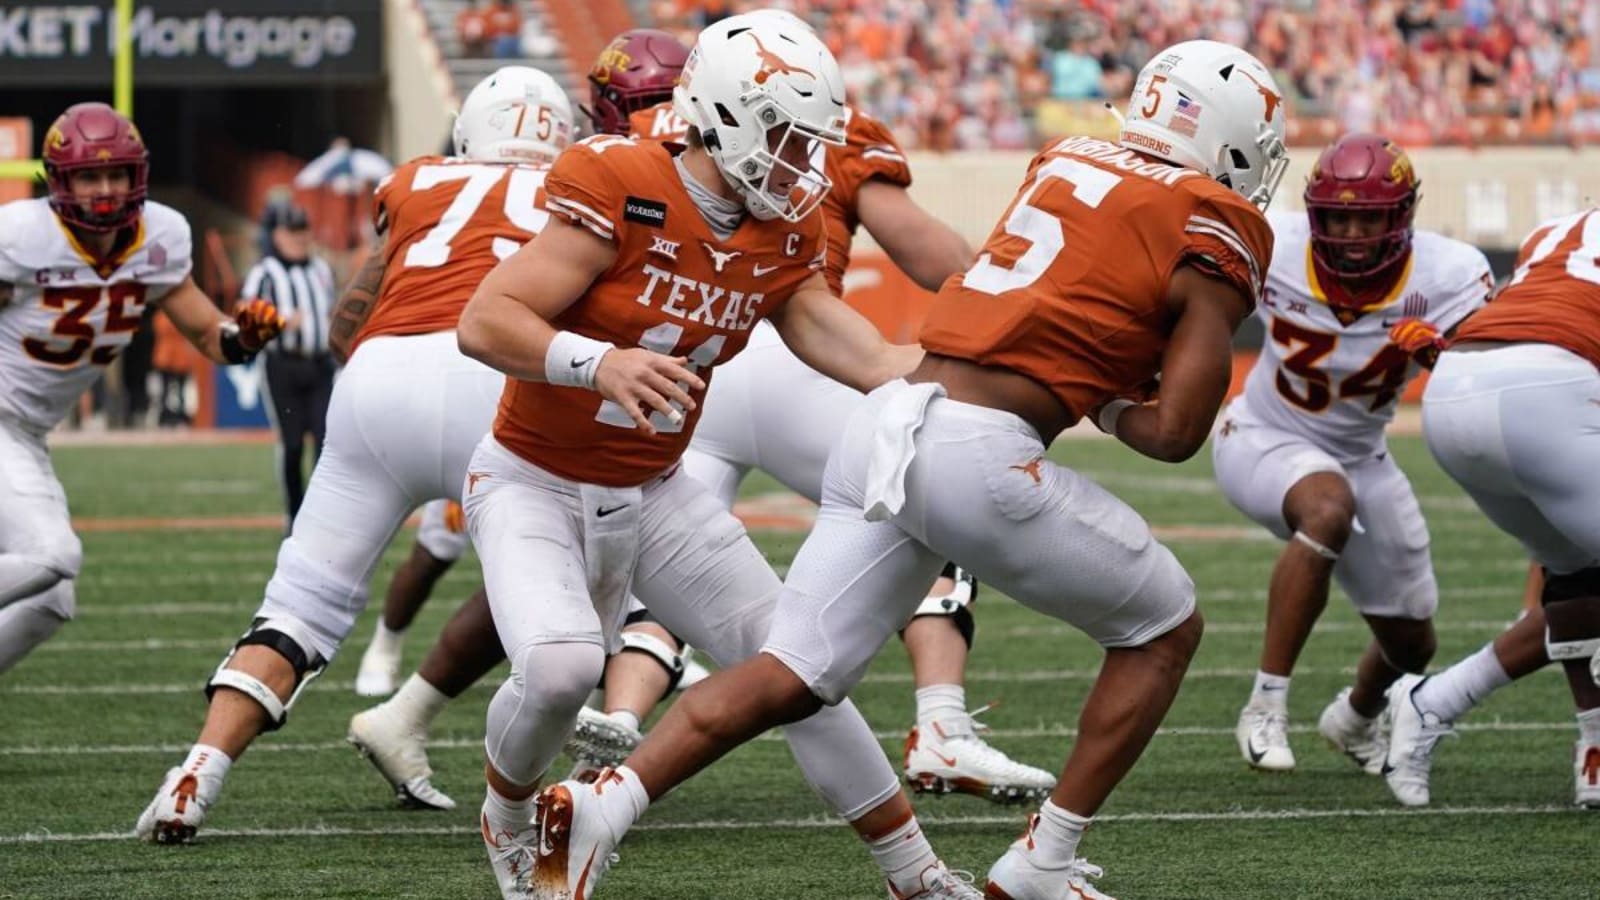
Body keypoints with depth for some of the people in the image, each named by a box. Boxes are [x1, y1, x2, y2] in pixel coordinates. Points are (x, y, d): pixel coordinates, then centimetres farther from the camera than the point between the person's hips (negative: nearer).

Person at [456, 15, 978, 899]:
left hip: (651, 493, 6)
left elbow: (865, 358, -9)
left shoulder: (781, 235, -3)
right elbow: (483, 323, -28)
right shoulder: (622, 195, -24)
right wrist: (601, 362, -44)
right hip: (534, 484, -6)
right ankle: (508, 815, 5)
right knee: (561, 667, -30)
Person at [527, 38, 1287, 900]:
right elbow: (1177, 433, -2)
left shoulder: (1065, 162, 19)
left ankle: (599, 806, -12)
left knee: (789, 676, 6)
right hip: (983, 451, -6)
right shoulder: (1213, 241, 1)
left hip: (887, 418, 6)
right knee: (1163, 630, 15)